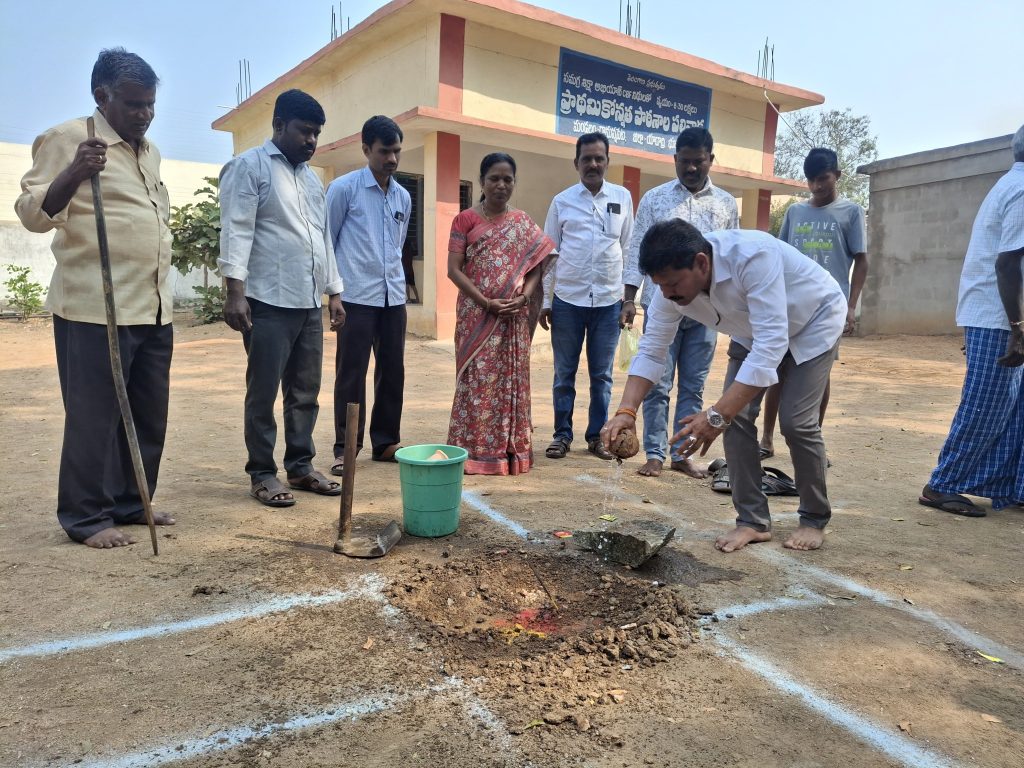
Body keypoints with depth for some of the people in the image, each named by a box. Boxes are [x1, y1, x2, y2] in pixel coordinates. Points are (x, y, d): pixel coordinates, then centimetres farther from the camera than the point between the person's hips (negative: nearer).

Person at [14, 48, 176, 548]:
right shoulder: (68, 139, -3)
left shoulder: (149, 151, 19)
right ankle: (86, 517, 9)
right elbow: (33, 214, -9)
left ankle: (129, 503, 24)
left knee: (149, 417, 11)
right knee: (94, 416, -3)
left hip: (153, 309, 8)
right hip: (95, 310, -7)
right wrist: (74, 173, -27)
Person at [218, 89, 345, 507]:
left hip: (309, 303, 7)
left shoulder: (312, 178, 21)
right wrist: (235, 291, -18)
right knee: (264, 393, 0)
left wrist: (334, 291, 17)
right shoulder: (249, 166, -1)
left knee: (305, 392, 9)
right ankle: (262, 474, 9)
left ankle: (300, 466, 20)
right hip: (268, 302, -7)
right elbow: (237, 231, -10)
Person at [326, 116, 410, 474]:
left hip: (394, 297, 6)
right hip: (356, 297, -5)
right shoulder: (343, 188, -5)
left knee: (393, 371, 8)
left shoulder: (403, 197, 12)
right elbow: (326, 240, -1)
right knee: (351, 373, -2)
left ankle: (386, 441, 20)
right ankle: (345, 448, 7)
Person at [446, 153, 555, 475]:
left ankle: (510, 449, 16)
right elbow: (454, 269, -5)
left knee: (512, 380, 6)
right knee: (477, 379, -2)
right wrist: (486, 302, -15)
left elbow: (535, 267, 10)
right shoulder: (466, 219, 2)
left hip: (514, 317, 3)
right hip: (476, 315, -3)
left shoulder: (523, 223, 11)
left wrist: (523, 297, -10)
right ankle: (474, 451, 6)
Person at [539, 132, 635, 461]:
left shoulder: (623, 197, 6)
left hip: (609, 301, 1)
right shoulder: (561, 201, 4)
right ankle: (562, 435, 19)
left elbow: (629, 249, 8)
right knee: (564, 374, 7)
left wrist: (630, 298, 4)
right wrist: (544, 300, 1)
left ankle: (596, 436, 20)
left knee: (602, 375, 8)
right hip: (567, 300, 0)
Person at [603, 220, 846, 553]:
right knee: (736, 414, -8)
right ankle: (753, 521, 4)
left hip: (813, 322, -5)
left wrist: (717, 416, -51)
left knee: (796, 421, -14)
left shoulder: (753, 256, -43)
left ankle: (814, 520, 9)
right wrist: (626, 411, -31)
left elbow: (770, 346, -46)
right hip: (754, 332, 6)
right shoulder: (673, 285, -23)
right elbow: (651, 350, -16)